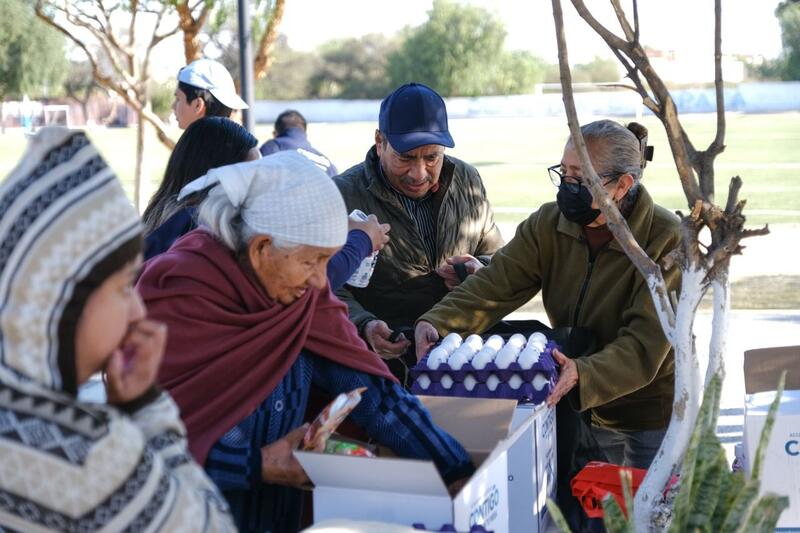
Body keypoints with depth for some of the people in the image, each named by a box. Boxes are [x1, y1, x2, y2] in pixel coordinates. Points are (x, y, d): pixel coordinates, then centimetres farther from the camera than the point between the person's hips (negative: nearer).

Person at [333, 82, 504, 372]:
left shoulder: (468, 180, 11)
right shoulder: (344, 195, -5)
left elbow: (497, 256, 22)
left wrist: (481, 272, -2)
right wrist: (364, 326, -28)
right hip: (390, 349, -5)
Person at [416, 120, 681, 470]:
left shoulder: (668, 242, -21)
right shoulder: (548, 225, -6)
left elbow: (645, 346, -29)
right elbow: (494, 287, -16)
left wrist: (583, 375, -47)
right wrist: (436, 323, -34)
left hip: (655, 417, -4)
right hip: (585, 412, 4)